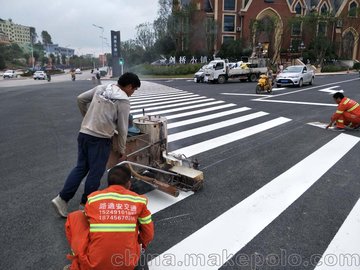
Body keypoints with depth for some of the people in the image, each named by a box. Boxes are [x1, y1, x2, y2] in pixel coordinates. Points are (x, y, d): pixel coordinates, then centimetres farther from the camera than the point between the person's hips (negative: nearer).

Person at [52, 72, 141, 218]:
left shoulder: (100, 88, 8)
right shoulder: (123, 101, -9)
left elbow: (80, 99, 15)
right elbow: (122, 128, -6)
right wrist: (121, 150, 4)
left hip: (84, 134, 7)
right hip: (100, 139, -7)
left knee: (80, 167, 17)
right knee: (95, 173, 8)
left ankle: (62, 198, 16)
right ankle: (85, 203, 20)